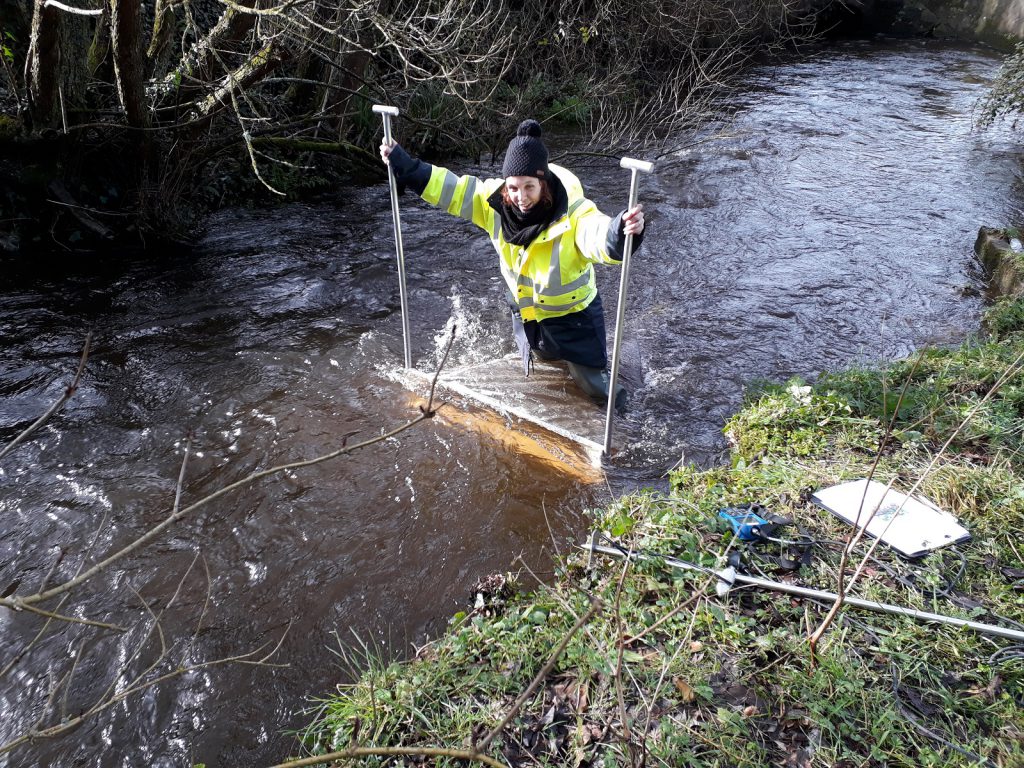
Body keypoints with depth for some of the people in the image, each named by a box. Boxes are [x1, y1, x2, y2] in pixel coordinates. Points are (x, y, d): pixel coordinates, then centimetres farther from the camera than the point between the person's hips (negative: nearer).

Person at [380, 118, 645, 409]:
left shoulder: (573, 211, -34)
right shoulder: (495, 200, -19)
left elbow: (602, 237, -53)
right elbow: (450, 189, -9)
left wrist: (623, 231, -76)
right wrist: (403, 165, -12)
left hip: (572, 311, -4)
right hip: (525, 308, 5)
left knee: (593, 384, 5)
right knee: (544, 358, 30)